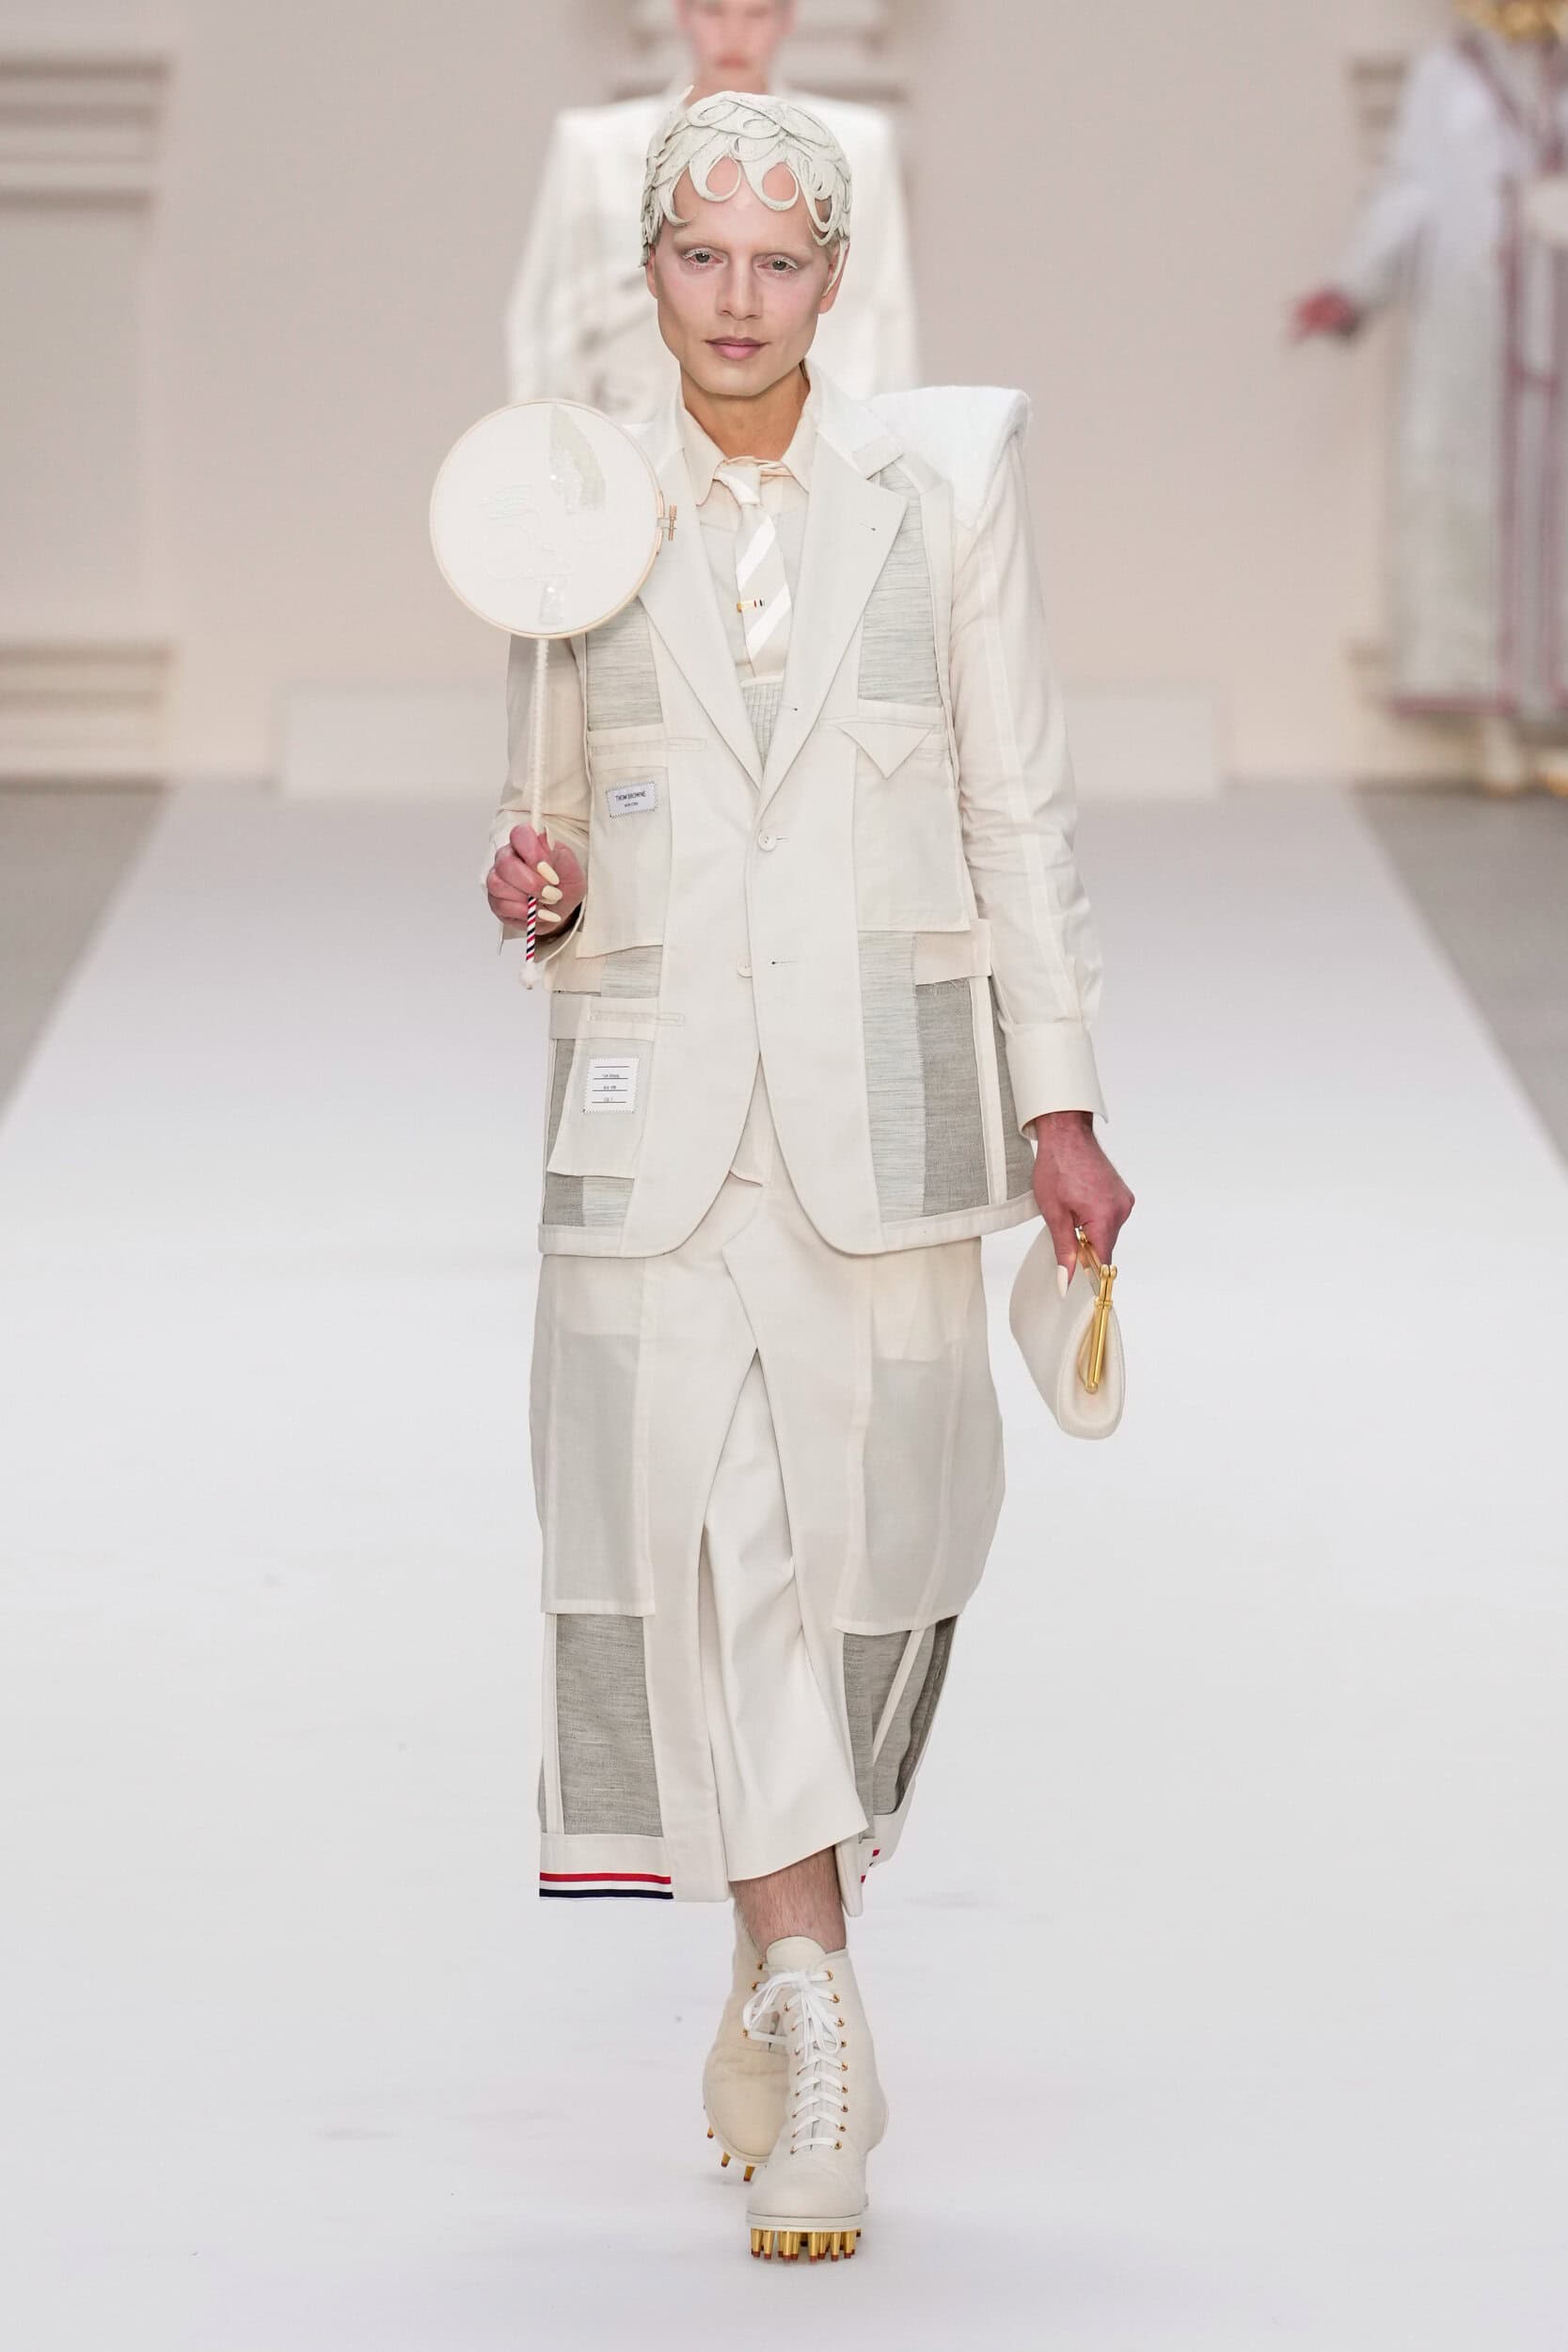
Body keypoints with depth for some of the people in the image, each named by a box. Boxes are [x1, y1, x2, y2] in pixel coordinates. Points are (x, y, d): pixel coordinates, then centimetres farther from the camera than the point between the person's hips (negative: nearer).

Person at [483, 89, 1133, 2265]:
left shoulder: (946, 477, 4)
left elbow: (1021, 807, 5)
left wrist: (1058, 1105, 2)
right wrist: (535, 887, -7)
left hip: (885, 1082, 0)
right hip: (655, 1086, 0)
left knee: (868, 1531, 3)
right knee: (696, 1512, -16)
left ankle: (776, 1989, 22)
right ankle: (812, 2002, -16)